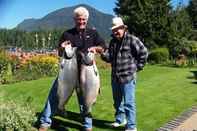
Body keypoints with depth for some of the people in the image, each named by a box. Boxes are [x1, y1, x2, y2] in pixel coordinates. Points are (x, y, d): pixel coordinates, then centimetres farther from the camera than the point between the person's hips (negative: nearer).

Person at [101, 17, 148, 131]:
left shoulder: (132, 40, -10)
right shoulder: (113, 41, 11)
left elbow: (144, 53, -8)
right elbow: (109, 58, 8)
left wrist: (137, 67, -5)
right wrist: (103, 53, -12)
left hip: (128, 77, -7)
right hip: (115, 77, 7)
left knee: (128, 102, -4)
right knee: (117, 100, 20)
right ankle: (120, 120, 39)